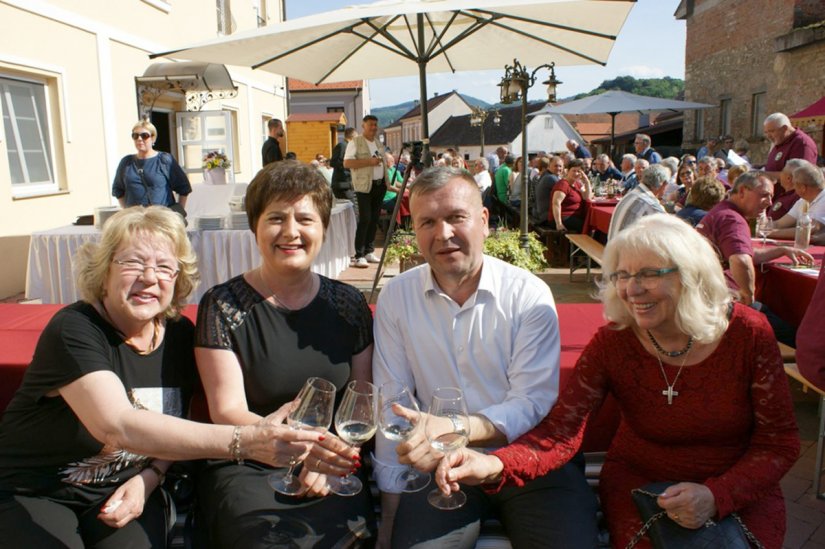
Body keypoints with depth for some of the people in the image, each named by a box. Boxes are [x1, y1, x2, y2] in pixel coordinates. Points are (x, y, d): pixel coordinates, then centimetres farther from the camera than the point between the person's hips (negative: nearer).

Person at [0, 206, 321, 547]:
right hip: (35, 493, -3)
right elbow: (118, 426, -38)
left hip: (120, 491, 3)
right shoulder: (73, 330, -21)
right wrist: (243, 442, -46)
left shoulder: (179, 334, -4)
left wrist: (149, 477, -12)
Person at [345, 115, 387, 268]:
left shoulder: (378, 143, 17)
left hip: (380, 185, 7)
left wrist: (387, 182, 12)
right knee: (365, 219, -11)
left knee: (374, 219, 9)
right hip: (365, 186, -7)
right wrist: (369, 161, -22)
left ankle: (369, 251, 18)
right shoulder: (355, 142, -6)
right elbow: (347, 163, -16)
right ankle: (359, 256, -8)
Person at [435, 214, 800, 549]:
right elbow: (562, 429, -20)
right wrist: (495, 466, -39)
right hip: (640, 482, 0)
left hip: (743, 488, 1)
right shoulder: (612, 343, -13)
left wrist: (716, 496, -23)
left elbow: (780, 442, -6)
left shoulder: (748, 333, -13)